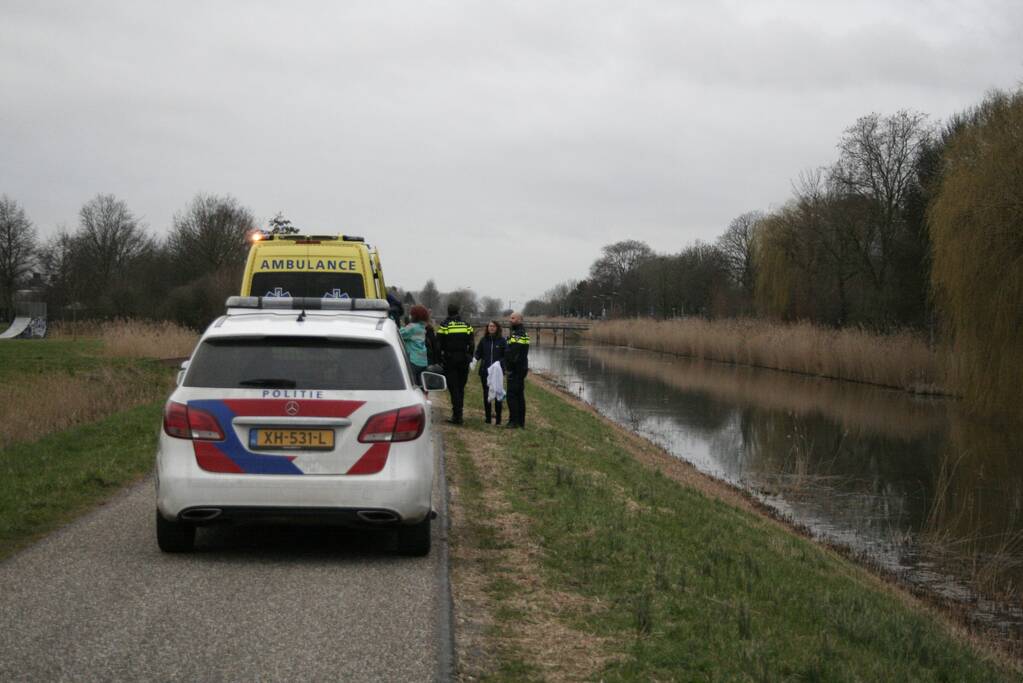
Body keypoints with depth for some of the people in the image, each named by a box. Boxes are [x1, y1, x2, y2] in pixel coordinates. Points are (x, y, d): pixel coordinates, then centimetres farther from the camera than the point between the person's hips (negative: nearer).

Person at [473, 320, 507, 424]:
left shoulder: (502, 341, -1)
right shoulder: (483, 340, 5)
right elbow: (478, 352, 8)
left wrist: (499, 362, -18)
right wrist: (475, 359, -11)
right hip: (485, 371, 2)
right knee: (486, 394, 7)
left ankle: (498, 418, 5)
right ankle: (487, 417, 16)